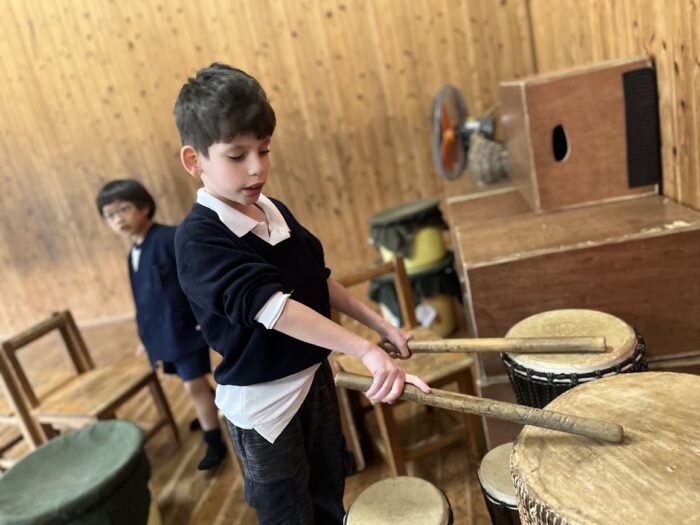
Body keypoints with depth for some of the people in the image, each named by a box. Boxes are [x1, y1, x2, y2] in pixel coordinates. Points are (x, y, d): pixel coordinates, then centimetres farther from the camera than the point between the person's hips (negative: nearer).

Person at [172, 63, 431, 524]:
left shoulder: (276, 212, 0)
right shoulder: (198, 238, -23)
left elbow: (319, 281, 10)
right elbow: (272, 307, -35)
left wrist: (380, 324, 6)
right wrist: (365, 350, -43)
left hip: (314, 375, 7)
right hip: (262, 398, -6)